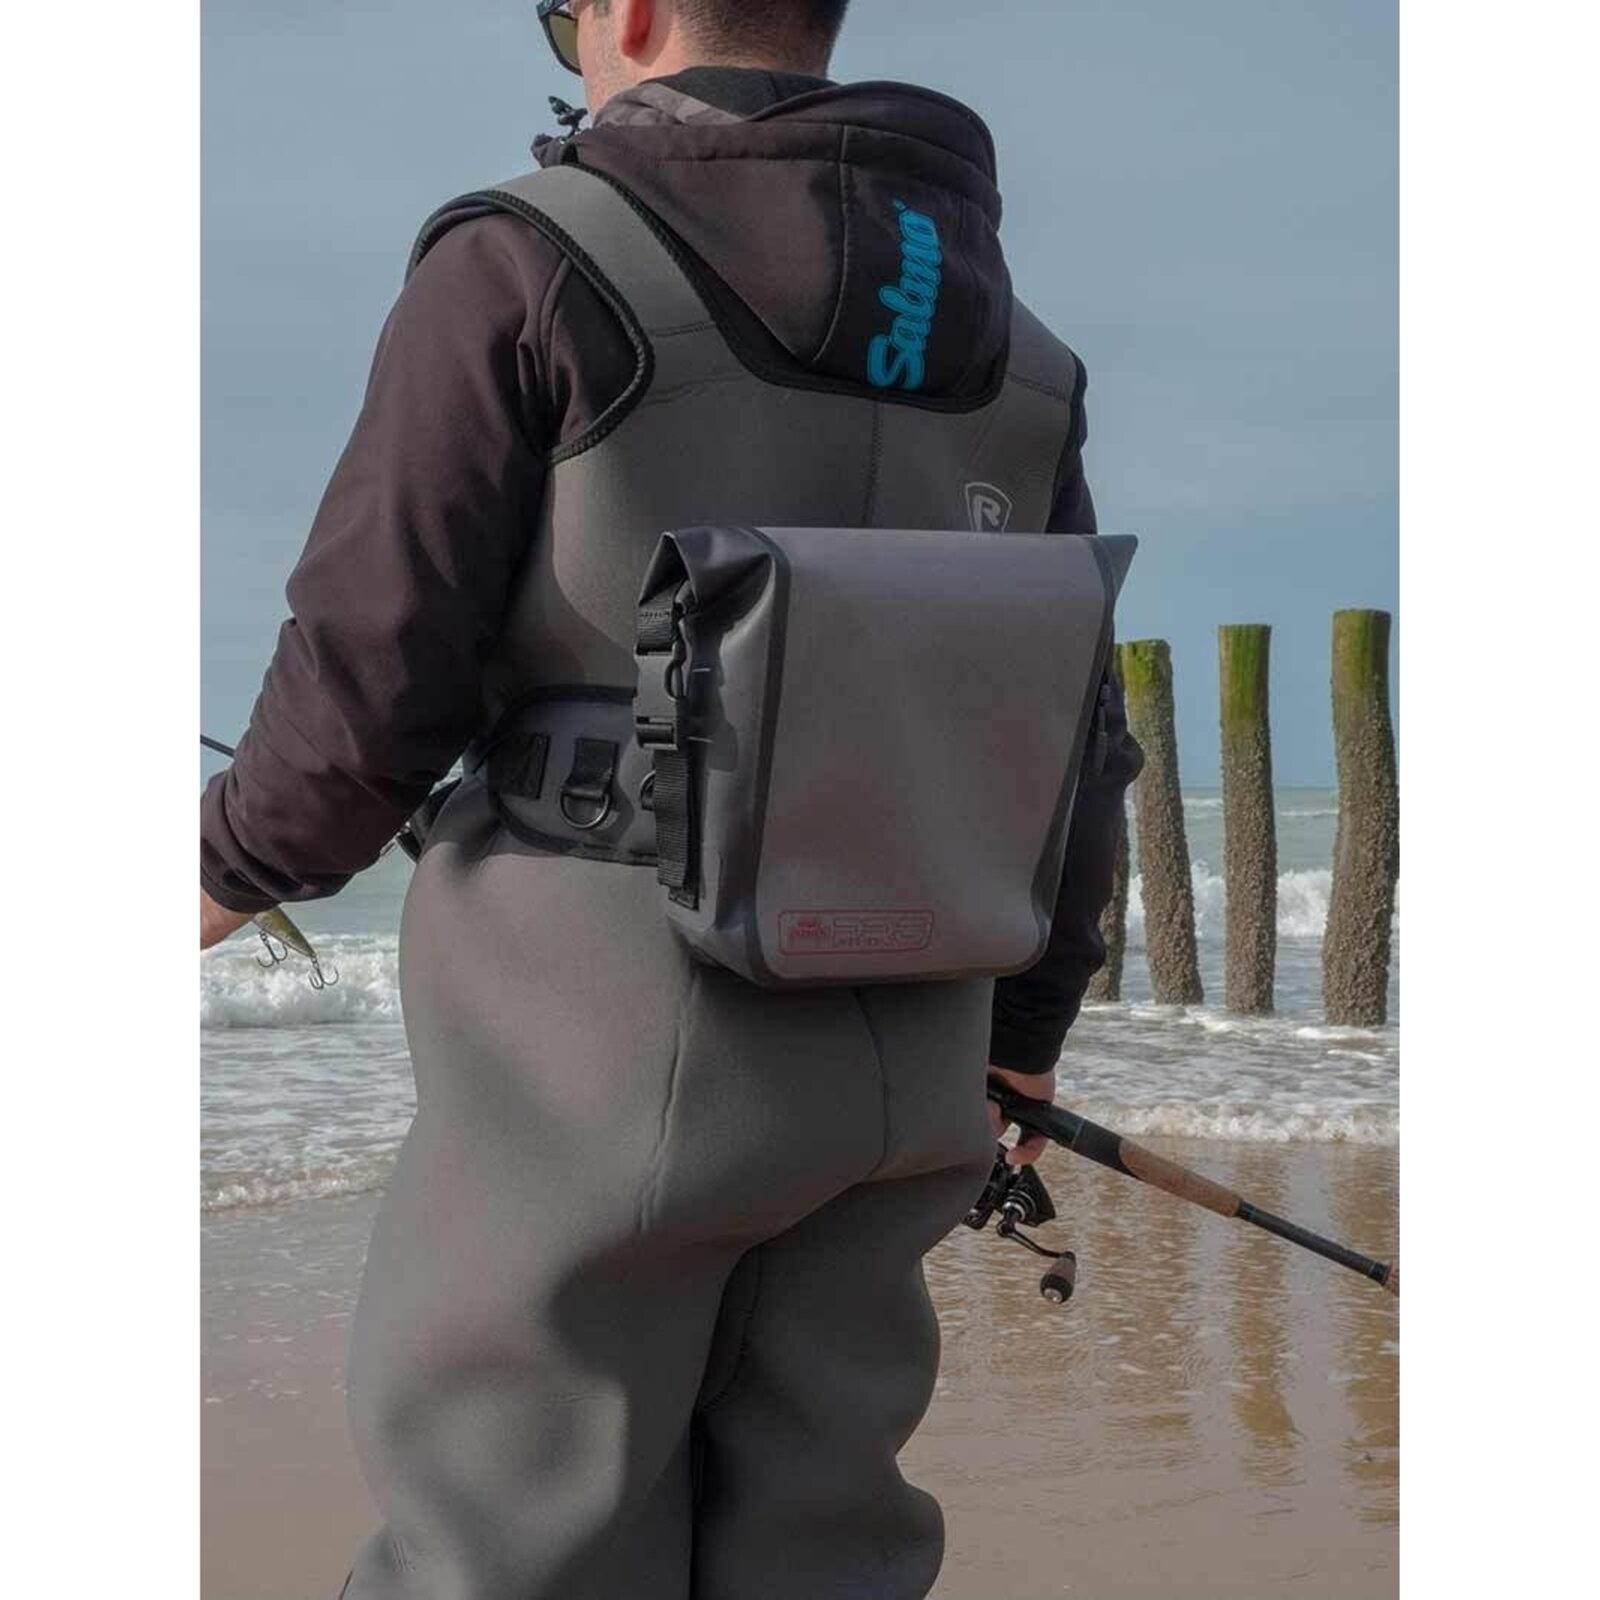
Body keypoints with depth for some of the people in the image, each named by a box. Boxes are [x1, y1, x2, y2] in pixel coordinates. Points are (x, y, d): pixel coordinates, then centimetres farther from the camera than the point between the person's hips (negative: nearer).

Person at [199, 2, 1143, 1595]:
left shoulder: (528, 270, -8)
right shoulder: (1010, 356, 10)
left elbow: (374, 679, -11)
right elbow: (1073, 757, 12)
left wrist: (235, 865, 8)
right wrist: (1022, 1033, 25)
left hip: (596, 1077, -6)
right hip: (885, 1092, 6)